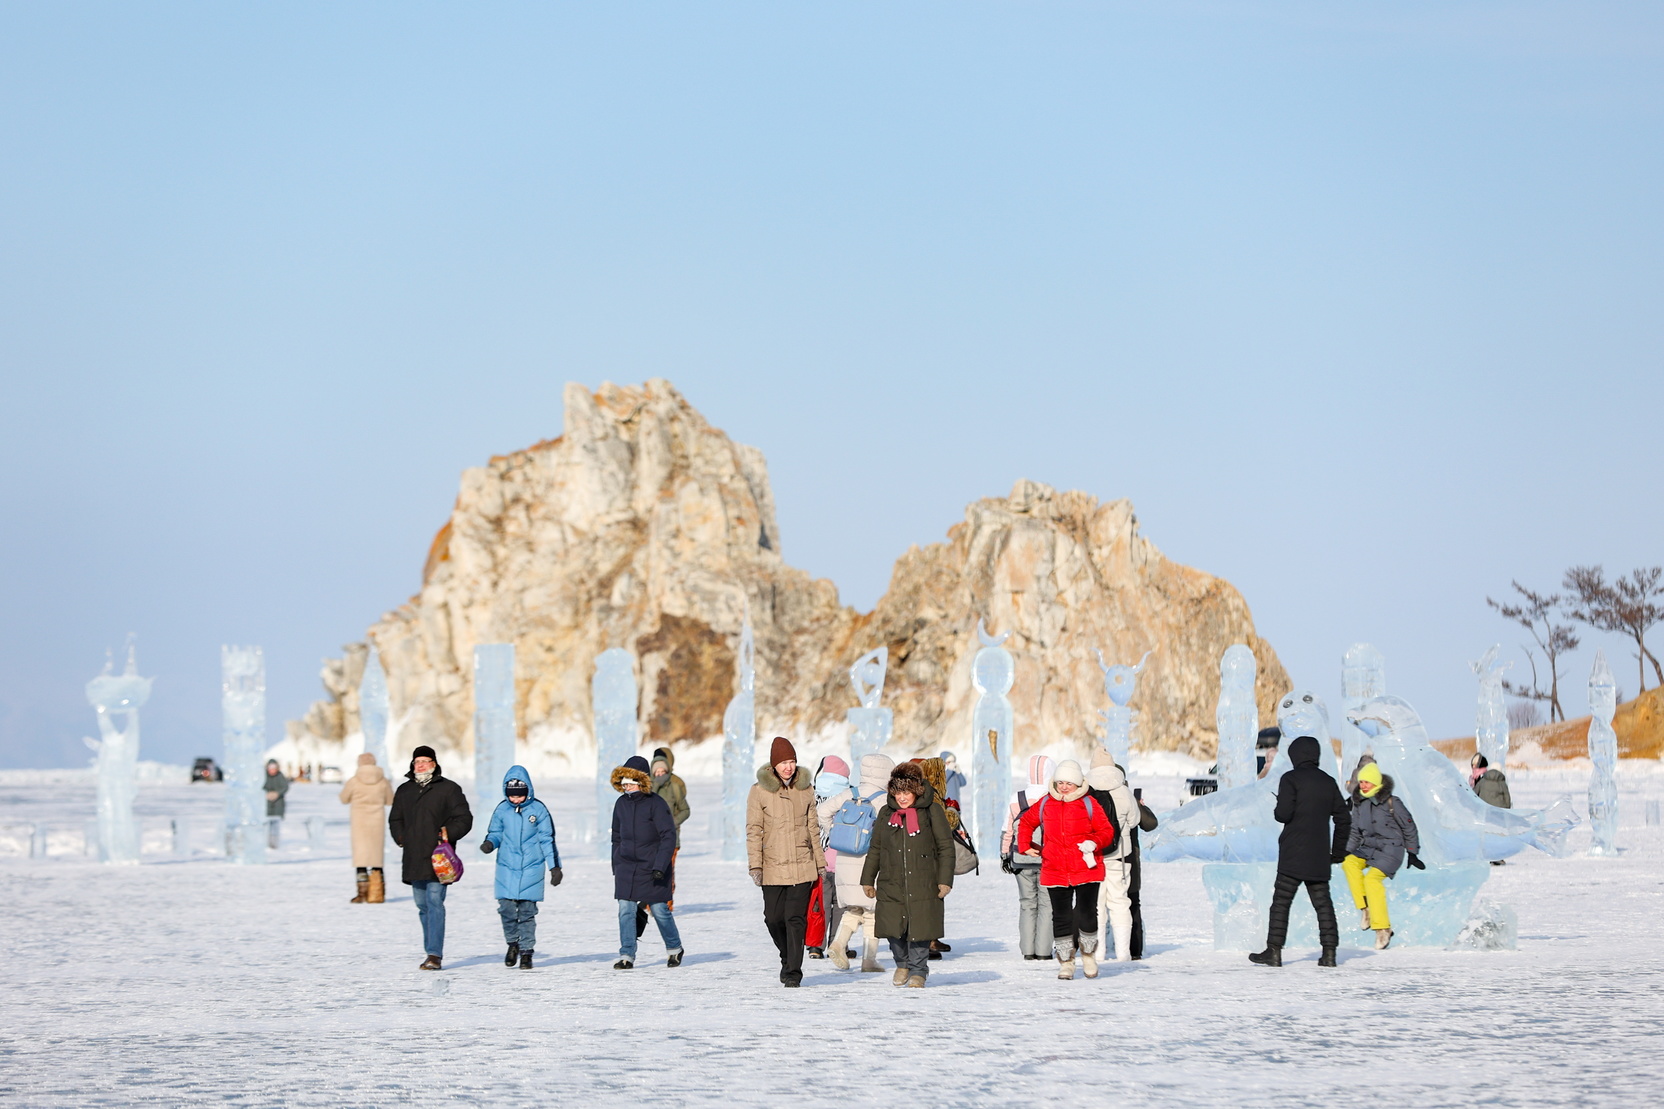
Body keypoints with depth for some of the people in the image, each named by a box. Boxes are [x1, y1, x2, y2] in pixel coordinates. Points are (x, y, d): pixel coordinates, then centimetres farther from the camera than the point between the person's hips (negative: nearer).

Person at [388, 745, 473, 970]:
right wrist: (401, 837, 6)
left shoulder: (448, 789, 1)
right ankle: (431, 953, 18)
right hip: (413, 859, 6)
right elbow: (395, 819, 25)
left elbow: (464, 819, 0)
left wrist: (448, 834, -16)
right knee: (422, 906, 10)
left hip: (437, 859, -6)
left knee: (434, 903, -14)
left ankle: (435, 955, -18)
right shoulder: (404, 791, 15)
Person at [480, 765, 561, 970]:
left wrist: (554, 866, 3)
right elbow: (496, 833, 14)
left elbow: (547, 839, 4)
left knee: (527, 911, -2)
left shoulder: (538, 809, -1)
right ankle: (512, 943, 20)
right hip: (507, 867, 2)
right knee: (506, 907, -4)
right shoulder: (502, 810, 4)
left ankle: (526, 951, 8)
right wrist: (489, 843, -9)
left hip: (531, 868, -2)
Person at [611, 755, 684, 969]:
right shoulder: (621, 804, 6)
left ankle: (674, 949, 25)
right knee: (625, 910, -6)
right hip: (626, 867, 4)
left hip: (651, 868, -4)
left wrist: (660, 866, -18)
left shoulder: (656, 804, -9)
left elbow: (668, 836, -11)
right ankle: (627, 956, -2)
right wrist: (616, 867, 16)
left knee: (660, 910, 3)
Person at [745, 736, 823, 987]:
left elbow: (813, 827, 14)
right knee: (774, 918, 4)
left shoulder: (806, 789, 7)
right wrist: (755, 864, -7)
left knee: (796, 919, -8)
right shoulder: (760, 791, 0)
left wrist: (821, 862, 14)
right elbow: (753, 830, 0)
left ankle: (793, 972, -5)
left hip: (802, 865, 0)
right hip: (773, 866, 0)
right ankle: (788, 957, 30)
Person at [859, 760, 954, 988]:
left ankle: (918, 971, 12)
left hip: (923, 885, -3)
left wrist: (945, 880, -4)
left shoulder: (931, 811, 0)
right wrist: (868, 879, 16)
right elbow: (875, 849, 18)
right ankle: (902, 963, 26)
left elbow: (946, 847, 2)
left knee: (920, 929, -4)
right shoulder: (886, 813, 10)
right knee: (893, 928, 1)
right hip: (891, 885, 3)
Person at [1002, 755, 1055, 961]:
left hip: (1022, 859, 3)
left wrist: (1005, 855, 15)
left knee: (1027, 903, 11)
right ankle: (1043, 950, -2)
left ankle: (1027, 949, 9)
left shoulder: (1016, 800, 1)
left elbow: (1007, 831, 5)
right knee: (1046, 905, 3)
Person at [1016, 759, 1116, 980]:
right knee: (1061, 918, 2)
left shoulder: (1089, 804, 1)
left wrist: (1094, 843, -17)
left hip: (1086, 870, -2)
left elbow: (1107, 831, 2)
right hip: (1055, 872, 2)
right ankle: (1066, 962, 11)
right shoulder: (1045, 804, 8)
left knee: (1087, 915, -6)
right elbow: (1025, 823, 24)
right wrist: (1025, 846, 13)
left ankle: (1088, 955, 17)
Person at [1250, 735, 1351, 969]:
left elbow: (1284, 814, -15)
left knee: (1281, 901, -1)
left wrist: (1277, 810, 9)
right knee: (1323, 902, 7)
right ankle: (1329, 951, 2)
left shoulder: (1291, 779, -6)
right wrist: (1337, 851, 20)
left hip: (1293, 854, -5)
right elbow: (1343, 819, 12)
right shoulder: (1328, 782, 11)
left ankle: (1274, 951, -4)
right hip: (1319, 857, 5)